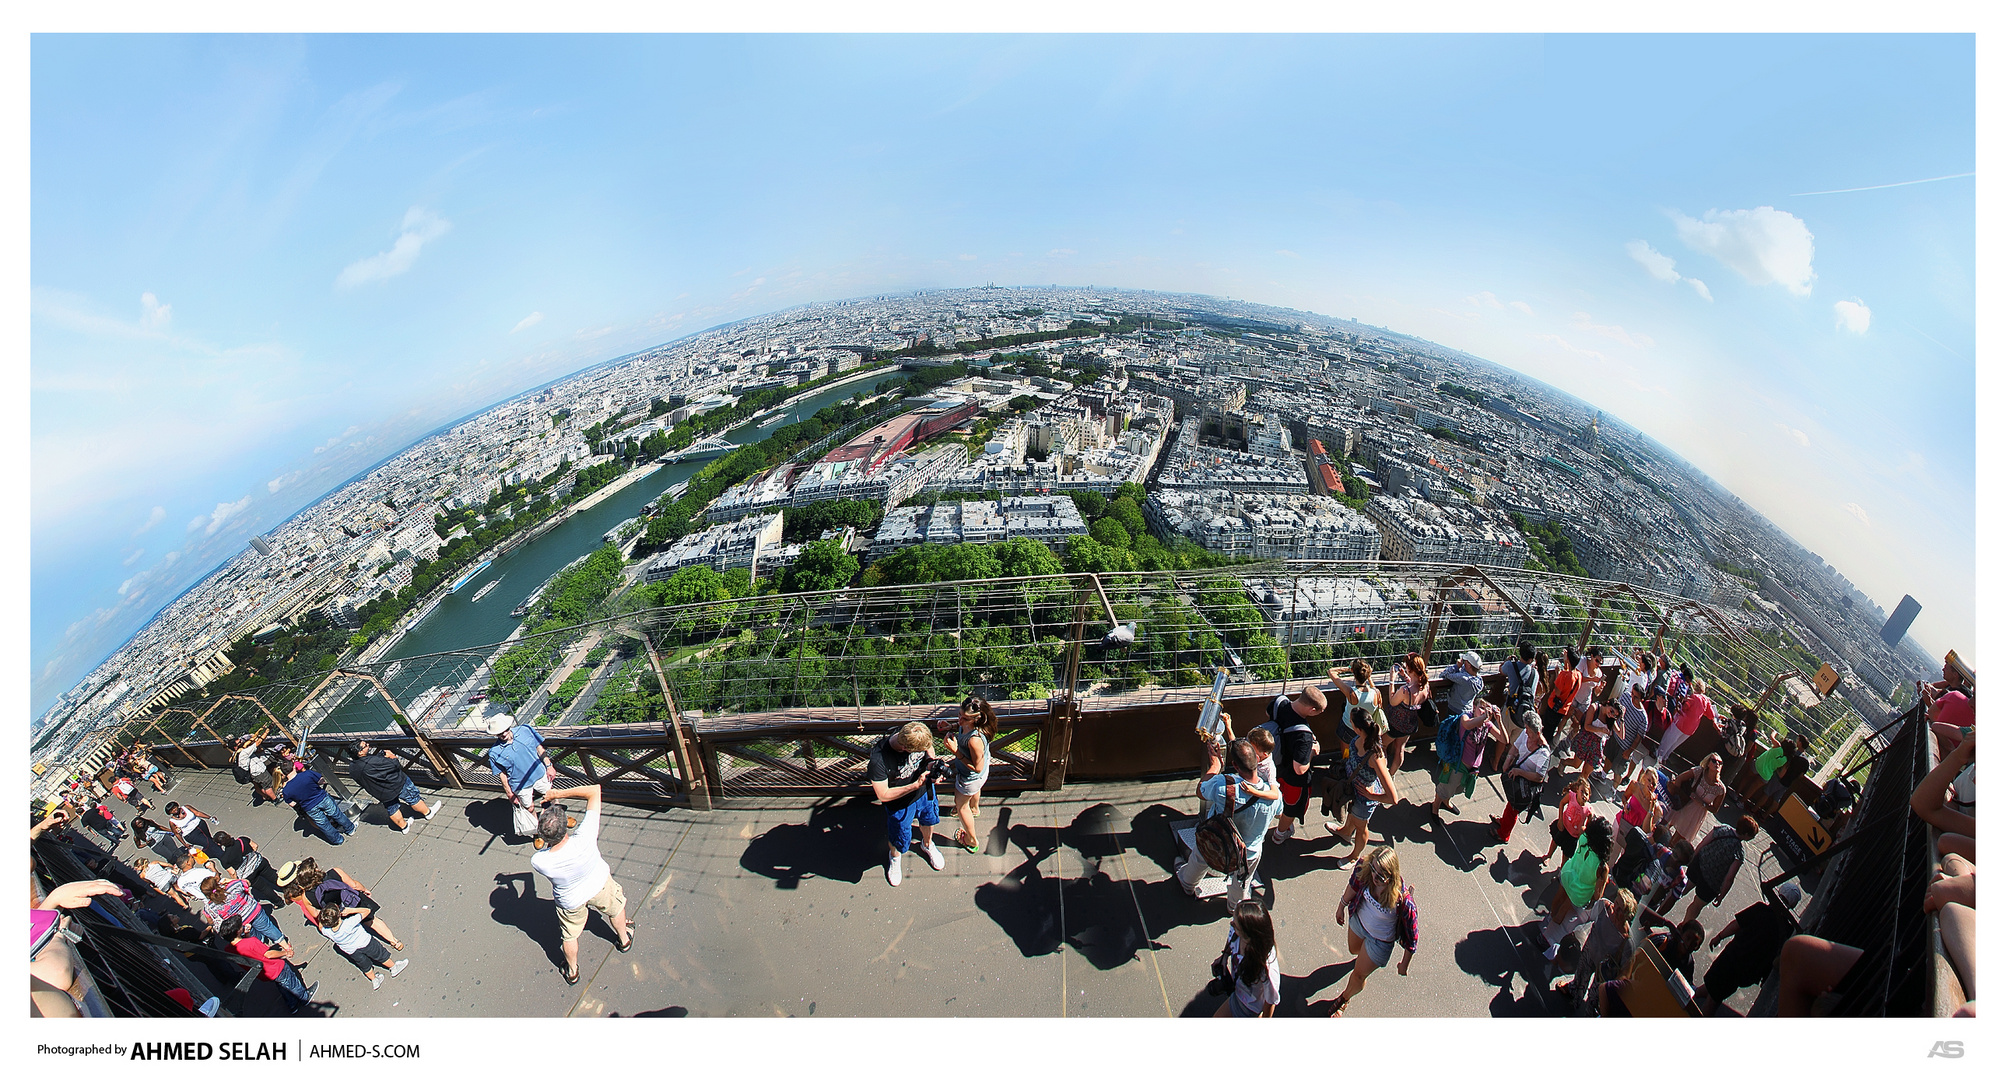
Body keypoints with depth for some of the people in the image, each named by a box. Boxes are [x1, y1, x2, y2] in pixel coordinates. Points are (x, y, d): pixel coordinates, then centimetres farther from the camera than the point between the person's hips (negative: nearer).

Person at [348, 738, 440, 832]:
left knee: (391, 808, 26)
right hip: (396, 785, -7)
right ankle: (427, 812, 37)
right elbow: (395, 765, -27)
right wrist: (392, 757, -6)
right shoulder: (372, 761, -38)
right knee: (412, 797, 17)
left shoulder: (352, 767, -13)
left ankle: (403, 826, 44)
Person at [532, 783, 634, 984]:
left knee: (570, 935, 29)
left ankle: (572, 971, 53)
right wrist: (560, 793, -34)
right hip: (600, 885, 0)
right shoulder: (584, 839, -43)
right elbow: (594, 790, -39)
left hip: (570, 901, 0)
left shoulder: (538, 861, -37)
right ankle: (624, 939, 57)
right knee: (616, 907, 33)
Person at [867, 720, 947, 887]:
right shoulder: (878, 759, -41)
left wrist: (931, 764, -26)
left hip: (925, 790, 4)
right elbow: (883, 795, -31)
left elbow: (929, 751, -4)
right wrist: (915, 785, -37)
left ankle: (927, 845, 64)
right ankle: (895, 857, 57)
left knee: (929, 819, 31)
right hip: (900, 802, -4)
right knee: (900, 839, 21)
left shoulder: (919, 736, -29)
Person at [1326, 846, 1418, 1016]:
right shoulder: (1364, 870, -31)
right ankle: (1364, 958, 71)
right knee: (1354, 950, 34)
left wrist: (1404, 964, -11)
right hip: (1358, 920, 3)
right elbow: (1354, 886, -6)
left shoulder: (1402, 899, -42)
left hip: (1379, 940, -3)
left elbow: (1412, 937, -24)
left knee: (1358, 975, 20)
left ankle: (1345, 998, 53)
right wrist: (1342, 906, 8)